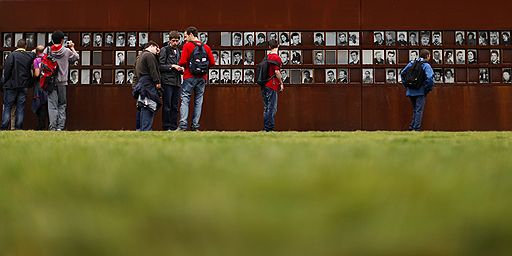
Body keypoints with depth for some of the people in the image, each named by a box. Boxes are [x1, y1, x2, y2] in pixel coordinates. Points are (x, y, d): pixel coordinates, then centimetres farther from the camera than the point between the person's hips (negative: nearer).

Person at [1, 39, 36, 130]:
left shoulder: (12, 55, -8)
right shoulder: (30, 55, 1)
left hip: (11, 85, -3)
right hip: (24, 86, 3)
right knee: (21, 108, 6)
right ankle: (19, 128, 4)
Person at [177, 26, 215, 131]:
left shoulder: (187, 46, -6)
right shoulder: (206, 47, 7)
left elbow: (182, 62, -13)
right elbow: (212, 63, 4)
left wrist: (180, 65, 8)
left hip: (189, 77, -4)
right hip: (202, 78, 4)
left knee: (185, 100, -2)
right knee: (198, 101, 8)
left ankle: (183, 124, -13)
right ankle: (195, 126, 5)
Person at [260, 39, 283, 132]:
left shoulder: (267, 57, 11)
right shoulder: (276, 57, -11)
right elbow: (276, 72, -16)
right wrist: (281, 83, -7)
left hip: (265, 85, 8)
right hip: (272, 86, -8)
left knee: (266, 108, 13)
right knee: (272, 108, -4)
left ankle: (266, 127, 15)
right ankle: (269, 127, -6)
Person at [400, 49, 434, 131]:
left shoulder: (412, 63, 9)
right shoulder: (426, 65, -8)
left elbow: (402, 73, 12)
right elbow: (429, 78, -21)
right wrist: (428, 89, -8)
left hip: (411, 91, 6)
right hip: (420, 92, -6)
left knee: (415, 110, 18)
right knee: (419, 110, 1)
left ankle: (412, 126, 15)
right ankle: (417, 128, -2)